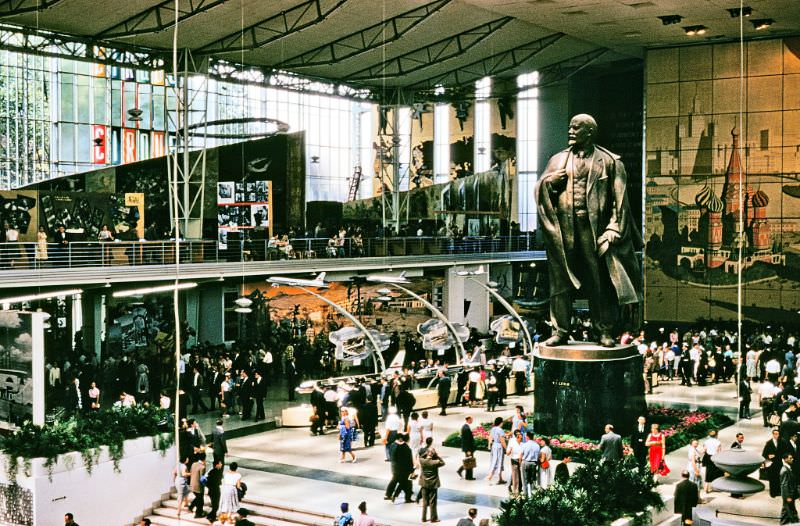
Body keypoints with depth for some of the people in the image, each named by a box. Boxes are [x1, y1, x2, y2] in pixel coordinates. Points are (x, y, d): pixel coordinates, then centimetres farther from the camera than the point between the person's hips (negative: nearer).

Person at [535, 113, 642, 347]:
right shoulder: (558, 160, 13)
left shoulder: (609, 161, 4)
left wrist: (613, 230, -8)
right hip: (563, 229, 3)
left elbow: (619, 198, 1)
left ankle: (605, 331, 8)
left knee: (600, 281, 0)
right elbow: (539, 189, 15)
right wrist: (550, 181, -7)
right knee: (560, 280, 2)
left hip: (594, 229, -3)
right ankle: (561, 330, 9)